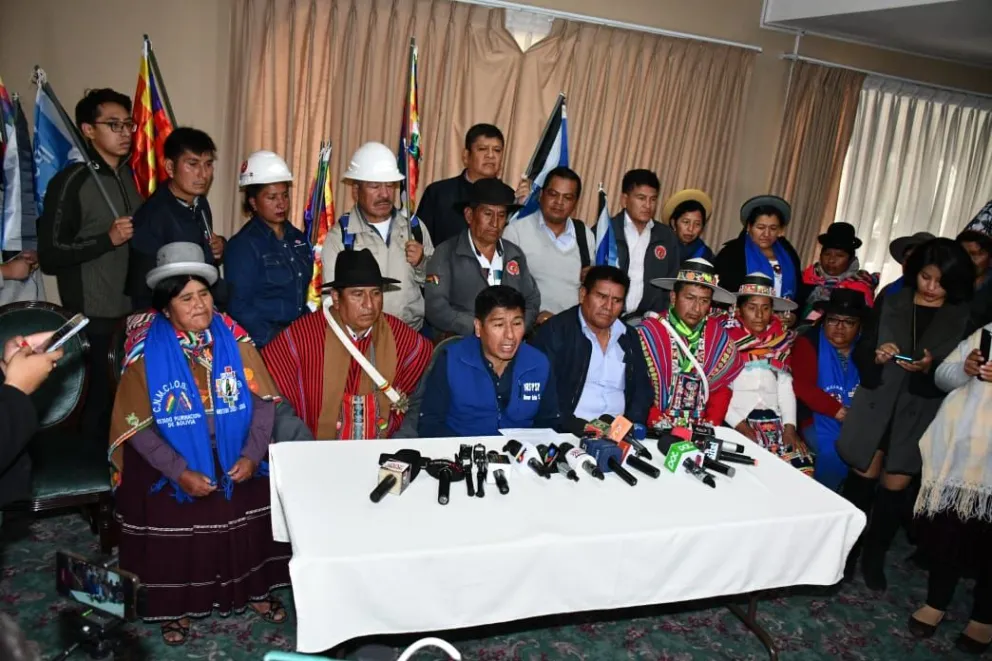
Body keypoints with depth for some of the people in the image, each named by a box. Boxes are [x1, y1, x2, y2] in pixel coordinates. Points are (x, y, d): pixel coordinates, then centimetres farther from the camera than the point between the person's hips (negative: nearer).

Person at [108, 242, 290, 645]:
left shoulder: (233, 339, -7)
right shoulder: (148, 353, -13)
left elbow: (264, 399, -6)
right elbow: (138, 425, -13)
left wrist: (252, 454, -16)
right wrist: (180, 471, -19)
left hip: (235, 463, 2)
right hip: (171, 468, -2)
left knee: (247, 518, 8)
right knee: (176, 528, 3)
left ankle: (253, 589, 33)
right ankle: (177, 607, 30)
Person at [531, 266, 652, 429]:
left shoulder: (630, 337, 14)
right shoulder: (555, 330, -2)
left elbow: (642, 390, 14)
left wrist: (631, 424, -3)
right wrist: (574, 425, -18)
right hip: (567, 431, -4)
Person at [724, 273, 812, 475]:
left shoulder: (780, 343, 15)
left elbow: (786, 388, 11)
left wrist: (790, 426, -1)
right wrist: (739, 425, -13)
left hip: (773, 419, 5)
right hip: (735, 420, -4)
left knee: (802, 467, -15)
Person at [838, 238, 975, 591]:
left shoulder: (964, 317, -1)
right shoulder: (890, 302, 3)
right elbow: (861, 351, 2)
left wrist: (929, 368, -22)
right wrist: (876, 355, -19)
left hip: (920, 412, -1)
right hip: (876, 403, 1)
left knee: (895, 487, 4)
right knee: (862, 477, 6)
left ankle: (874, 556, 22)